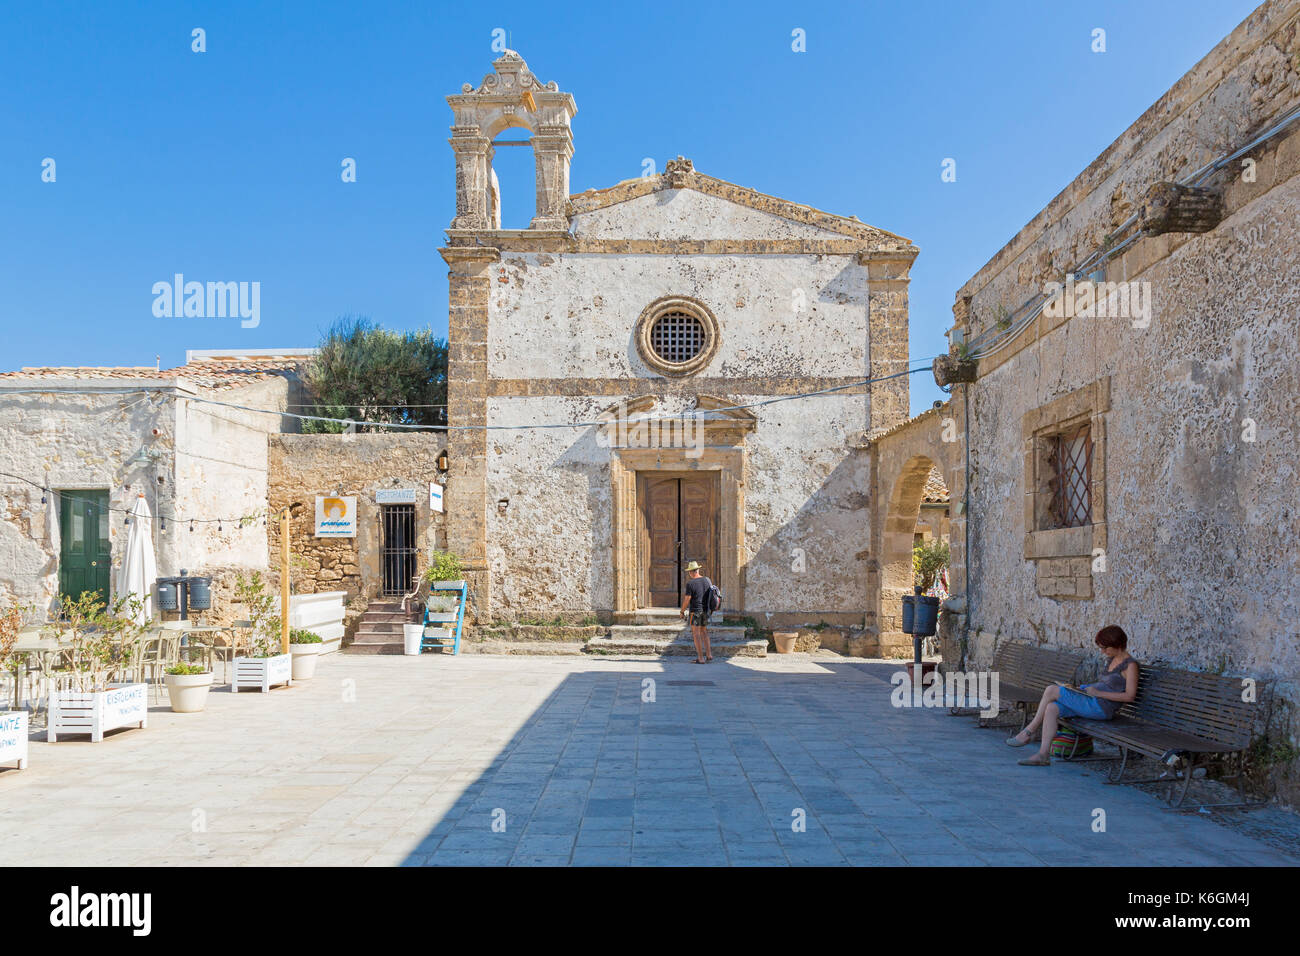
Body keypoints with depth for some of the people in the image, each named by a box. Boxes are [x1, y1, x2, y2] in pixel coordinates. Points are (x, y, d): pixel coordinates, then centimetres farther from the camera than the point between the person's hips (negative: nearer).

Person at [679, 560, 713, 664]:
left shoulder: (690, 583, -15)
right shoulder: (707, 580, 3)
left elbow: (687, 600, -14)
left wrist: (682, 612, -1)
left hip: (695, 611, -6)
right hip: (706, 610, 6)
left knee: (696, 634, 0)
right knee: (703, 631, 20)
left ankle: (700, 658, -2)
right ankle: (709, 654, 16)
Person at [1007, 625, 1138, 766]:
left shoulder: (1130, 665, -6)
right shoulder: (1111, 660, 20)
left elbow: (1130, 696, -13)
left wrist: (1098, 693, -15)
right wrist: (1076, 689, 11)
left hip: (1101, 707, -9)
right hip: (1090, 703, 9)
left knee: (1051, 690, -17)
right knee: (1051, 708, -15)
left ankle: (1029, 731, -5)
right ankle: (1043, 755, -19)